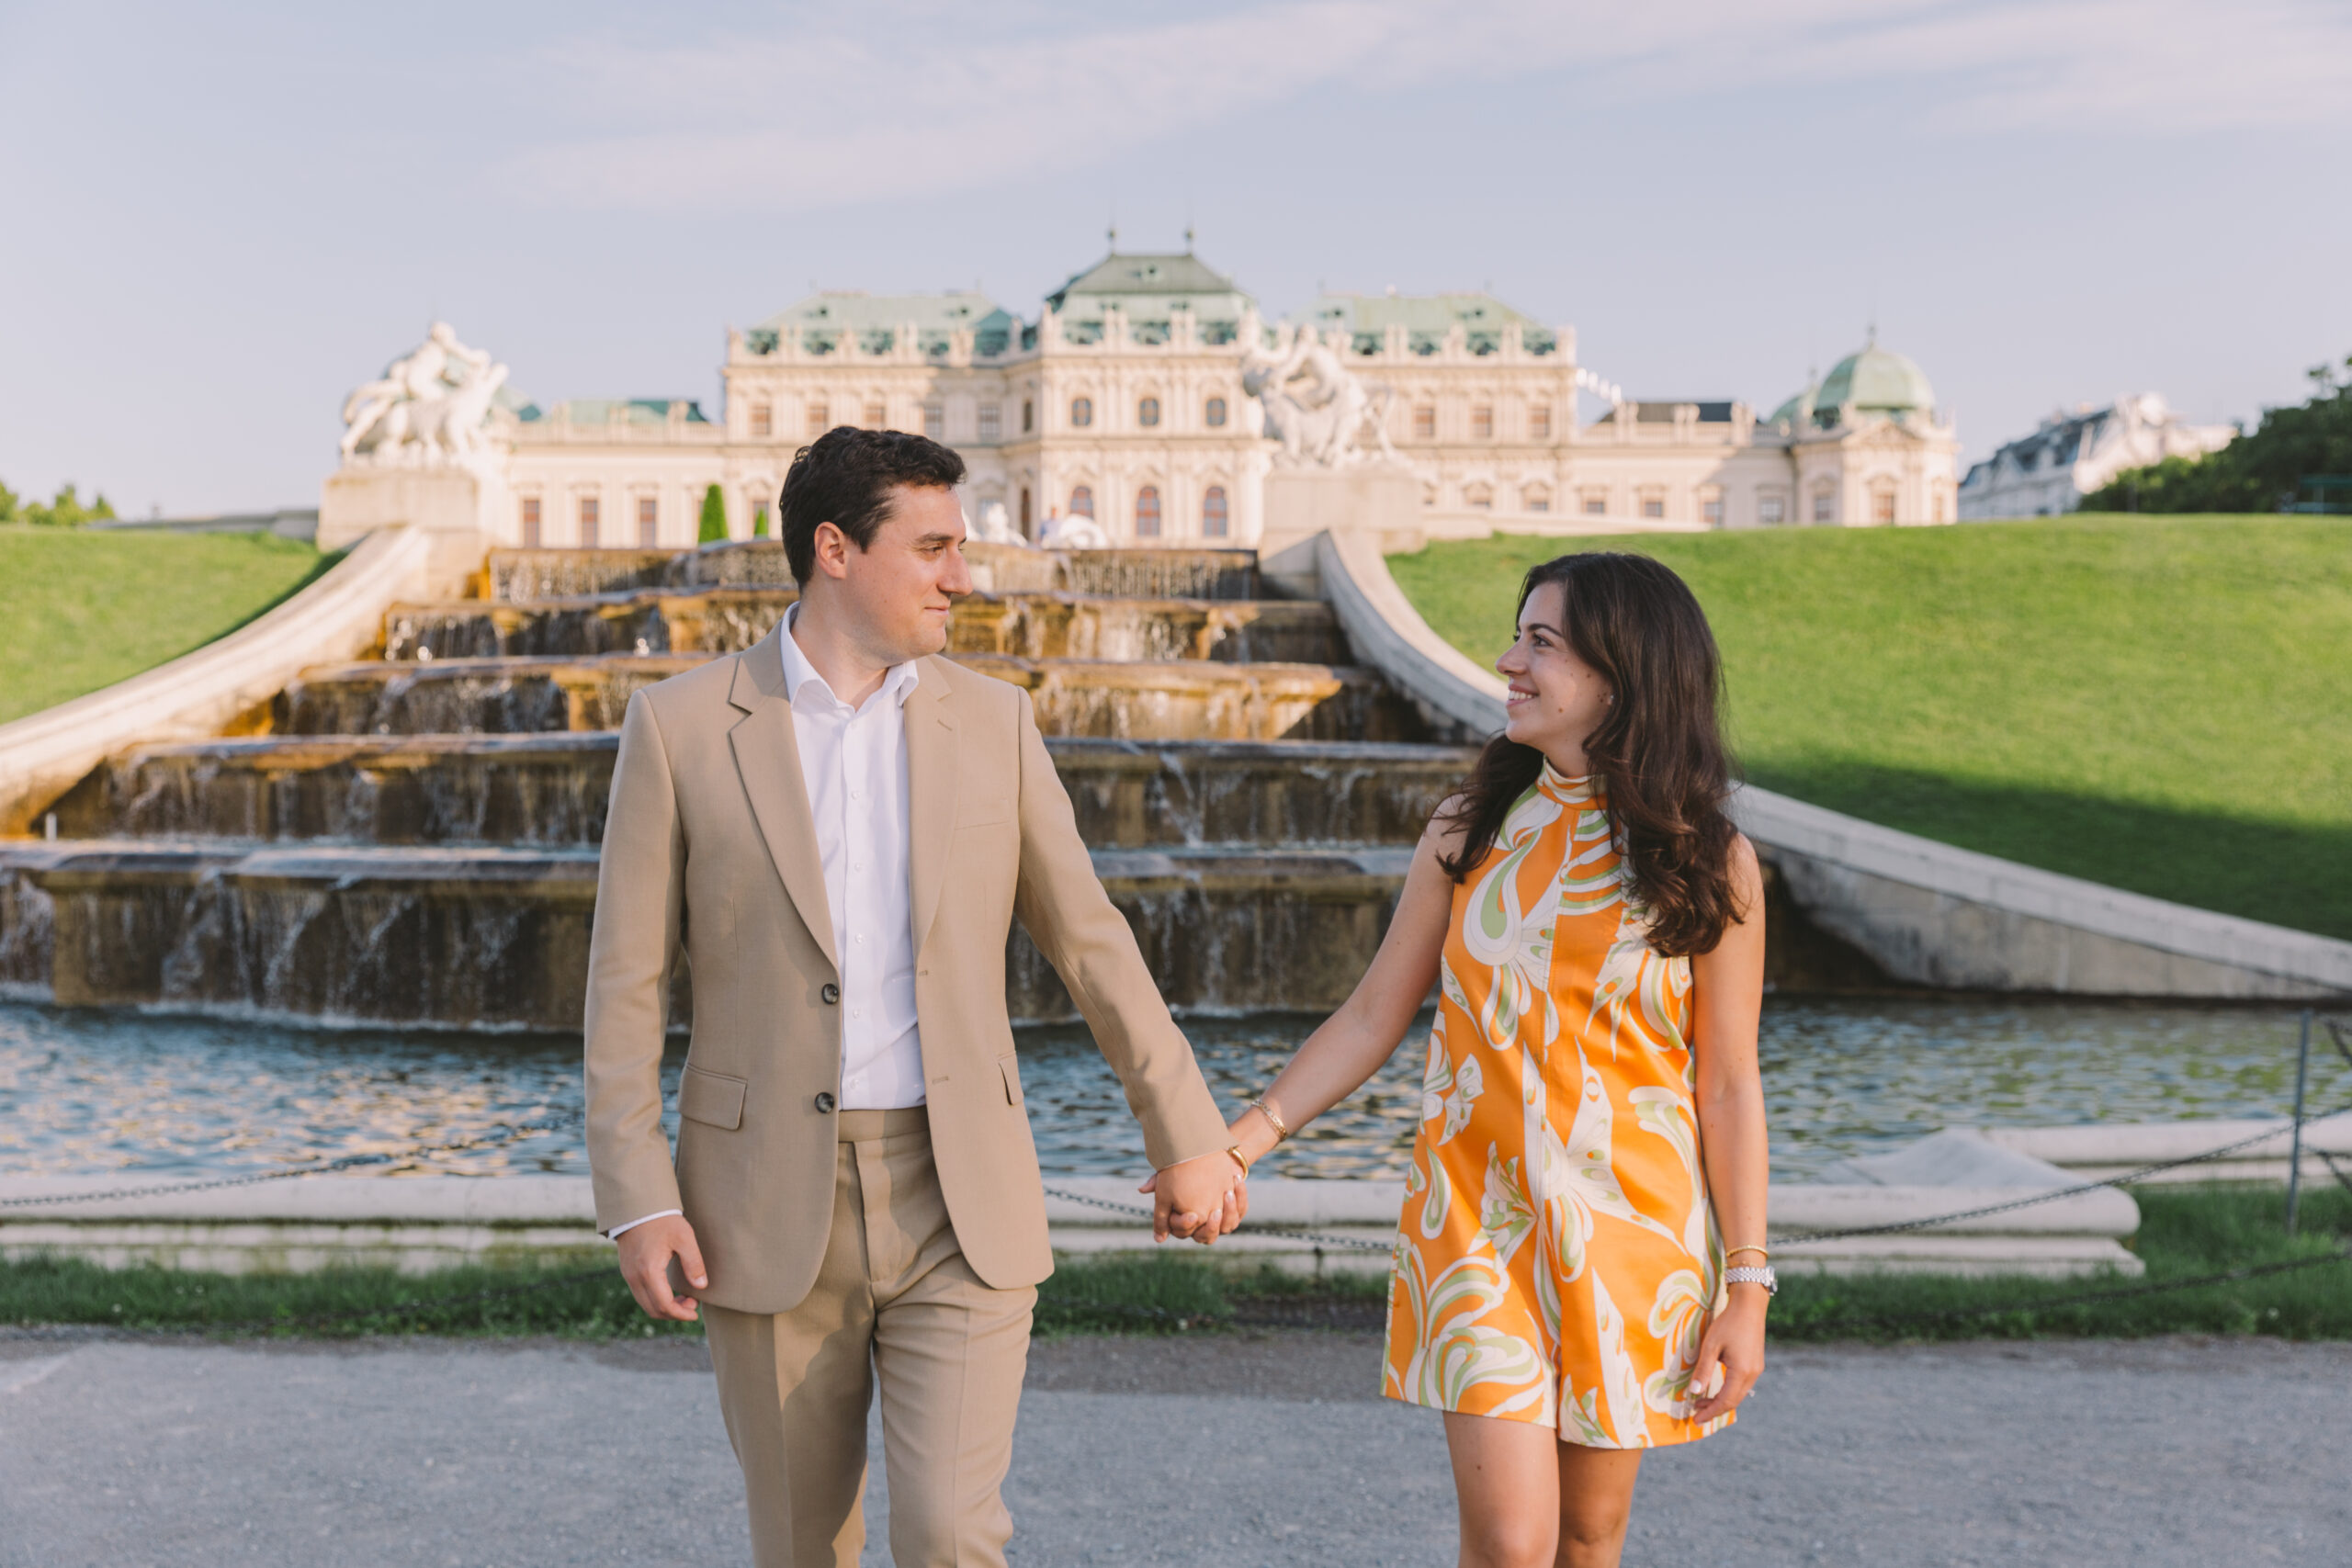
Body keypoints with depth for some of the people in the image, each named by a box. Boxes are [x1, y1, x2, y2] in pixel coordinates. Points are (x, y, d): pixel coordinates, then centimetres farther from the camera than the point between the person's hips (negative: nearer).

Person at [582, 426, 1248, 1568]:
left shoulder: (990, 719, 2)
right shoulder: (680, 725, -4)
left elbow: (1085, 937, 7)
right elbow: (626, 981, -3)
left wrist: (1187, 1131, 8)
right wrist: (636, 1202, -9)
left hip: (957, 1198, 1)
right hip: (771, 1203, 0)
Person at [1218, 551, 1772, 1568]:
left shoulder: (1708, 863, -4)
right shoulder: (1469, 833, 0)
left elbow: (1729, 1084, -3)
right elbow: (1374, 1016, 4)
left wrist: (1746, 1287, -3)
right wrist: (1246, 1136, -5)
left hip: (1633, 1227, 0)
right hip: (1478, 1217, 0)